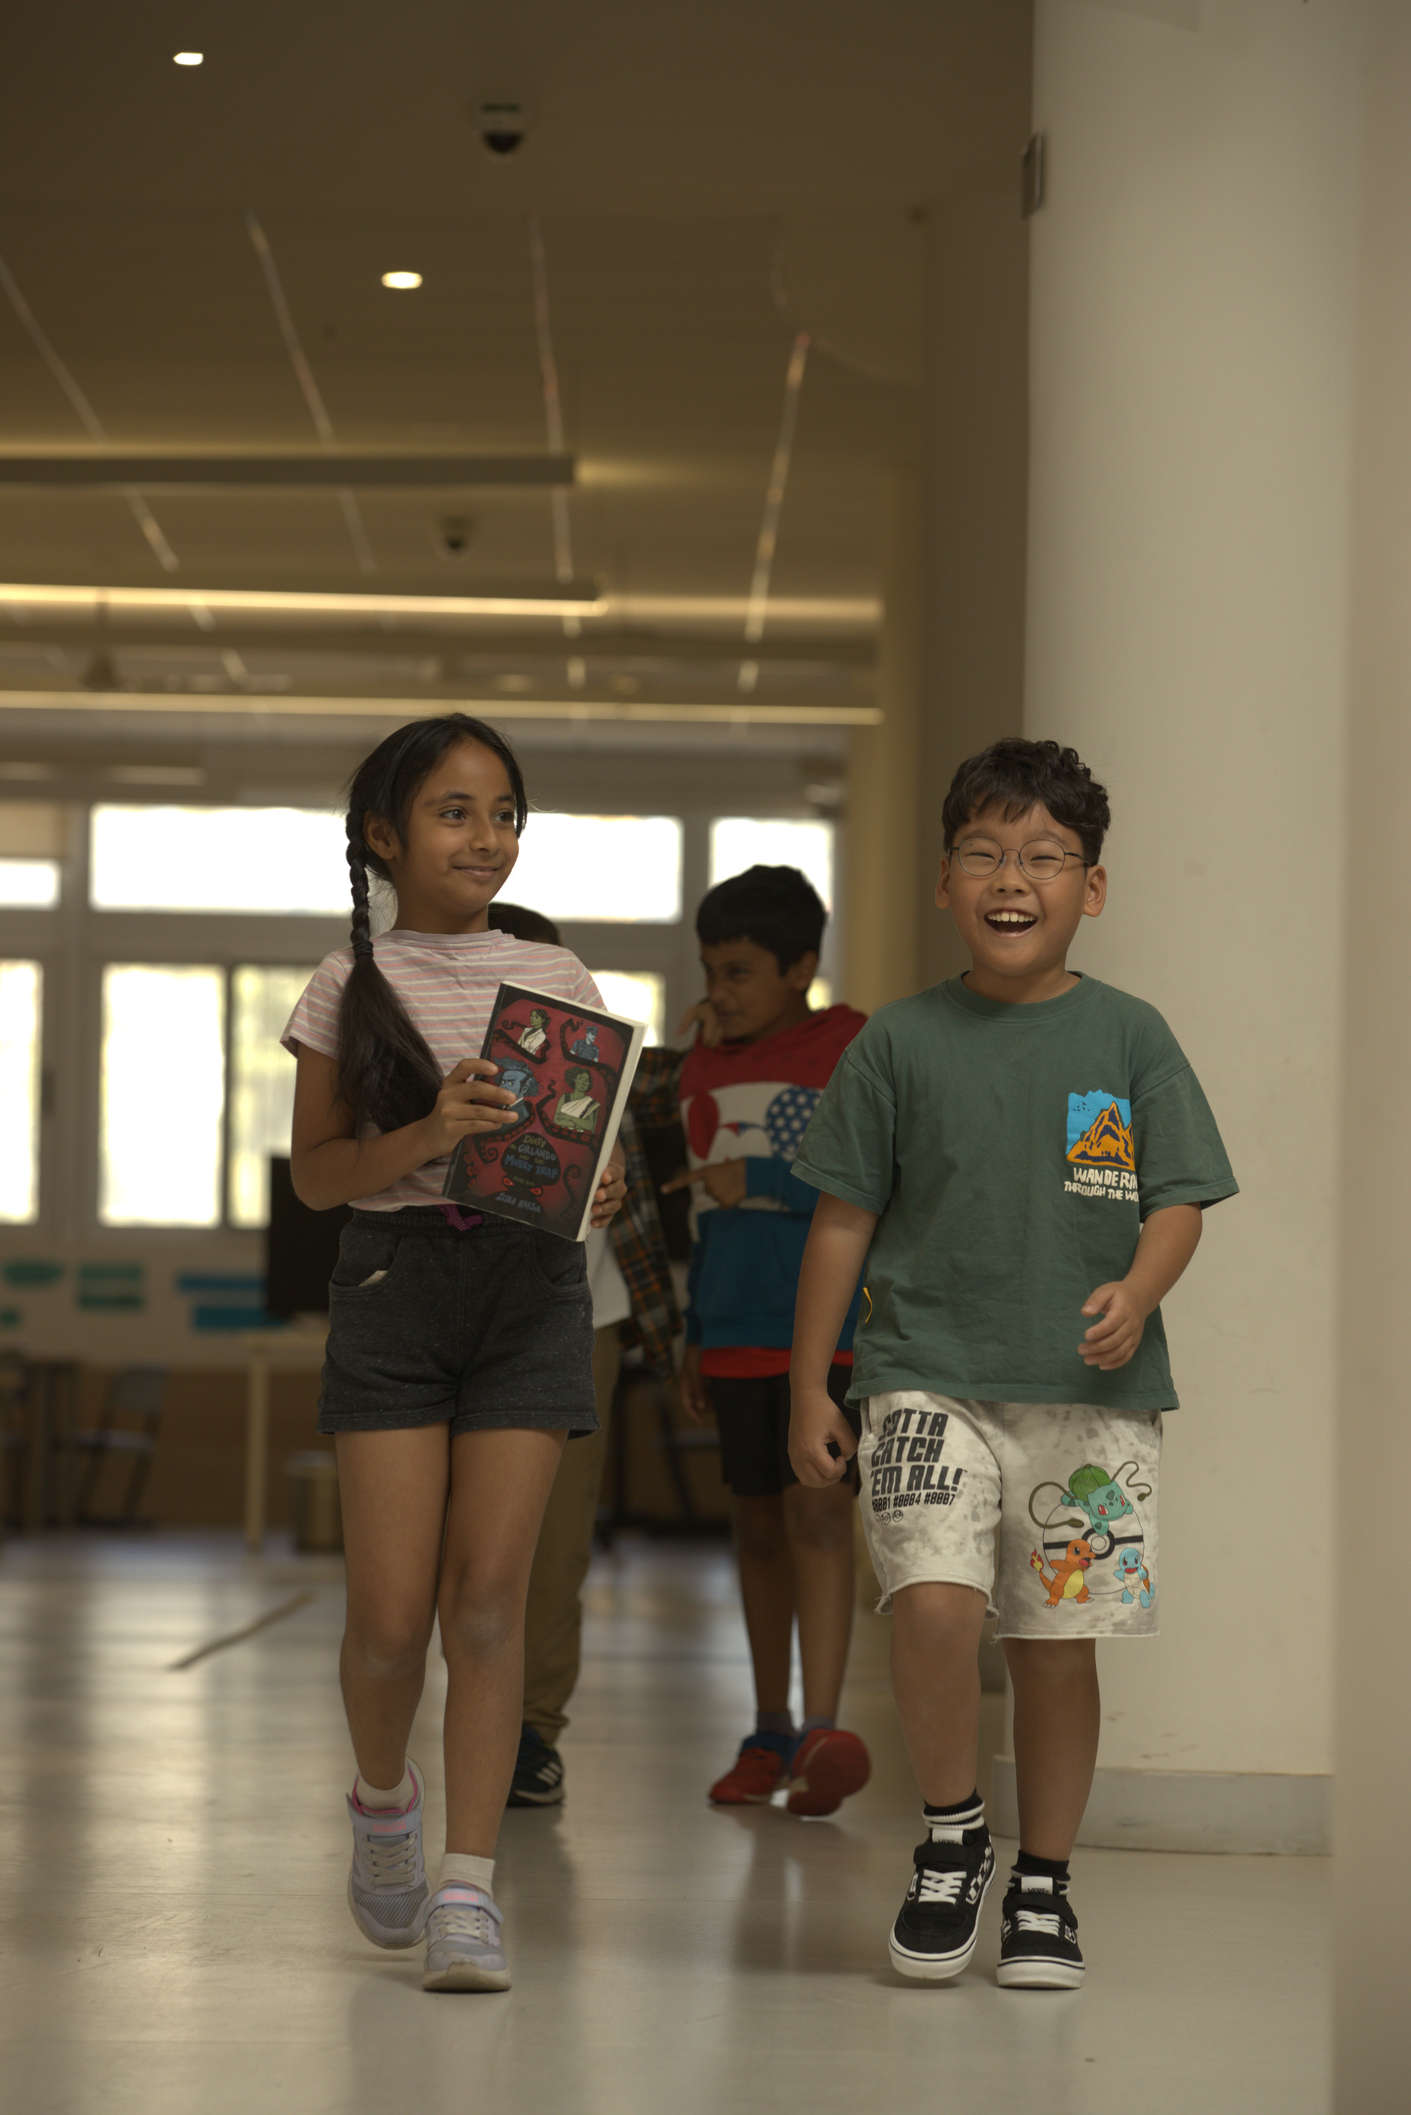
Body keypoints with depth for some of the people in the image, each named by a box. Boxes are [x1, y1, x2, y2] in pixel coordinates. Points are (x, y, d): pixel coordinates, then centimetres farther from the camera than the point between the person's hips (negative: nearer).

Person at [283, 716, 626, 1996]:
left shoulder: (558, 980, 9)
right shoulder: (351, 986, 4)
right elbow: (315, 1171, 2)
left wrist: (604, 1192, -8)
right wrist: (423, 1138, -16)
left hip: (531, 1280, 1)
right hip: (393, 1278, -1)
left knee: (488, 1588, -7)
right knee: (390, 1609, -5)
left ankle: (470, 1888, -3)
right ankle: (384, 1798, 27)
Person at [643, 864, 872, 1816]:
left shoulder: (856, 1050, -5)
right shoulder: (708, 1065, 13)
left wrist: (761, 1181, -16)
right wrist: (695, 1339, 20)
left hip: (831, 1323, -6)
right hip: (736, 1333, 6)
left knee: (816, 1510, -17)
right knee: (758, 1522, 11)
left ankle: (824, 1729, -24)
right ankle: (769, 1732, 20)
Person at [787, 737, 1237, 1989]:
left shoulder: (1129, 1038, 4)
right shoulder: (901, 1043, 4)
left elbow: (1181, 1203, 2)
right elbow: (844, 1219, 8)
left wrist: (1138, 1292, -19)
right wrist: (810, 1387, 6)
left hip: (1091, 1393, 1)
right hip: (930, 1376, -1)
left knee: (1058, 1640, 5)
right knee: (934, 1605, -19)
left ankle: (1043, 1885, 23)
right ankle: (953, 1835, 6)